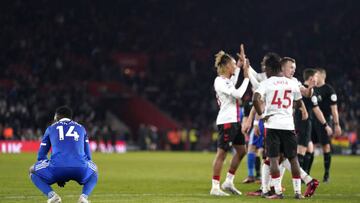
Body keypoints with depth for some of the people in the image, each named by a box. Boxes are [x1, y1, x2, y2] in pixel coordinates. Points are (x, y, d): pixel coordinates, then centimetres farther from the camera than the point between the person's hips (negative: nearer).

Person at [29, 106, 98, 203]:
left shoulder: (51, 128, 23)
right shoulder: (81, 128, 28)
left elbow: (41, 156, 26)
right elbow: (88, 156, 30)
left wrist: (57, 177, 34)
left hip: (57, 168, -1)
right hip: (80, 170, 1)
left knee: (33, 171, 30)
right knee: (94, 171, 39)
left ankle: (51, 195, 2)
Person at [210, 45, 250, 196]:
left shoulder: (228, 80, 14)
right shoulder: (219, 81, -13)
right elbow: (238, 94, -21)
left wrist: (242, 63, 33)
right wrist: (246, 78, -13)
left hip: (234, 121, 10)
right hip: (226, 121, -10)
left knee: (241, 151, 13)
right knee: (221, 153, -7)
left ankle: (228, 182, 19)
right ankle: (215, 187, -4)